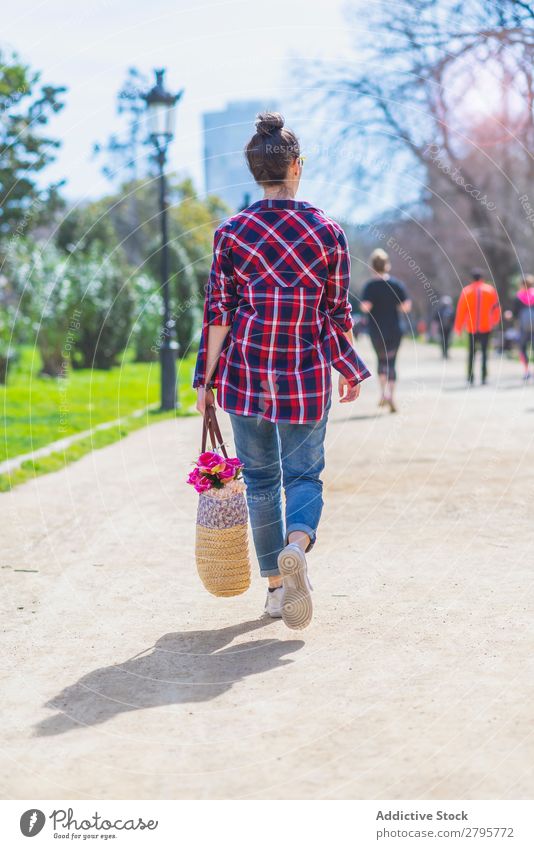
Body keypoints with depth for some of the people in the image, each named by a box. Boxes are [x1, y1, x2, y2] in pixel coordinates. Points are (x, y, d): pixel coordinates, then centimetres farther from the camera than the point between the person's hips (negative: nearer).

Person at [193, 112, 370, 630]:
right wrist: (349, 372, 13)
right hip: (308, 374, -1)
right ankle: (297, 543, -22)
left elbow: (218, 311, -3)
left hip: (246, 372, 1)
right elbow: (337, 312, 1)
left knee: (260, 479, 14)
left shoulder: (231, 233, -3)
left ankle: (275, 585, 18)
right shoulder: (327, 232, -3)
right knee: (304, 473, 9)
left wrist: (206, 379, 4)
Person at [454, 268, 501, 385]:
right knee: (484, 351, 5)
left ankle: (470, 377, 4)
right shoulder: (491, 290, 0)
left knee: (471, 352, 10)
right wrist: (495, 321, 26)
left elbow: (461, 310, -4)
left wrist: (458, 327, 3)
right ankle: (484, 377, -2)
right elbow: (496, 307, 8)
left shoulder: (466, 291, -4)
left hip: (471, 328, 0)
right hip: (486, 327, 0)